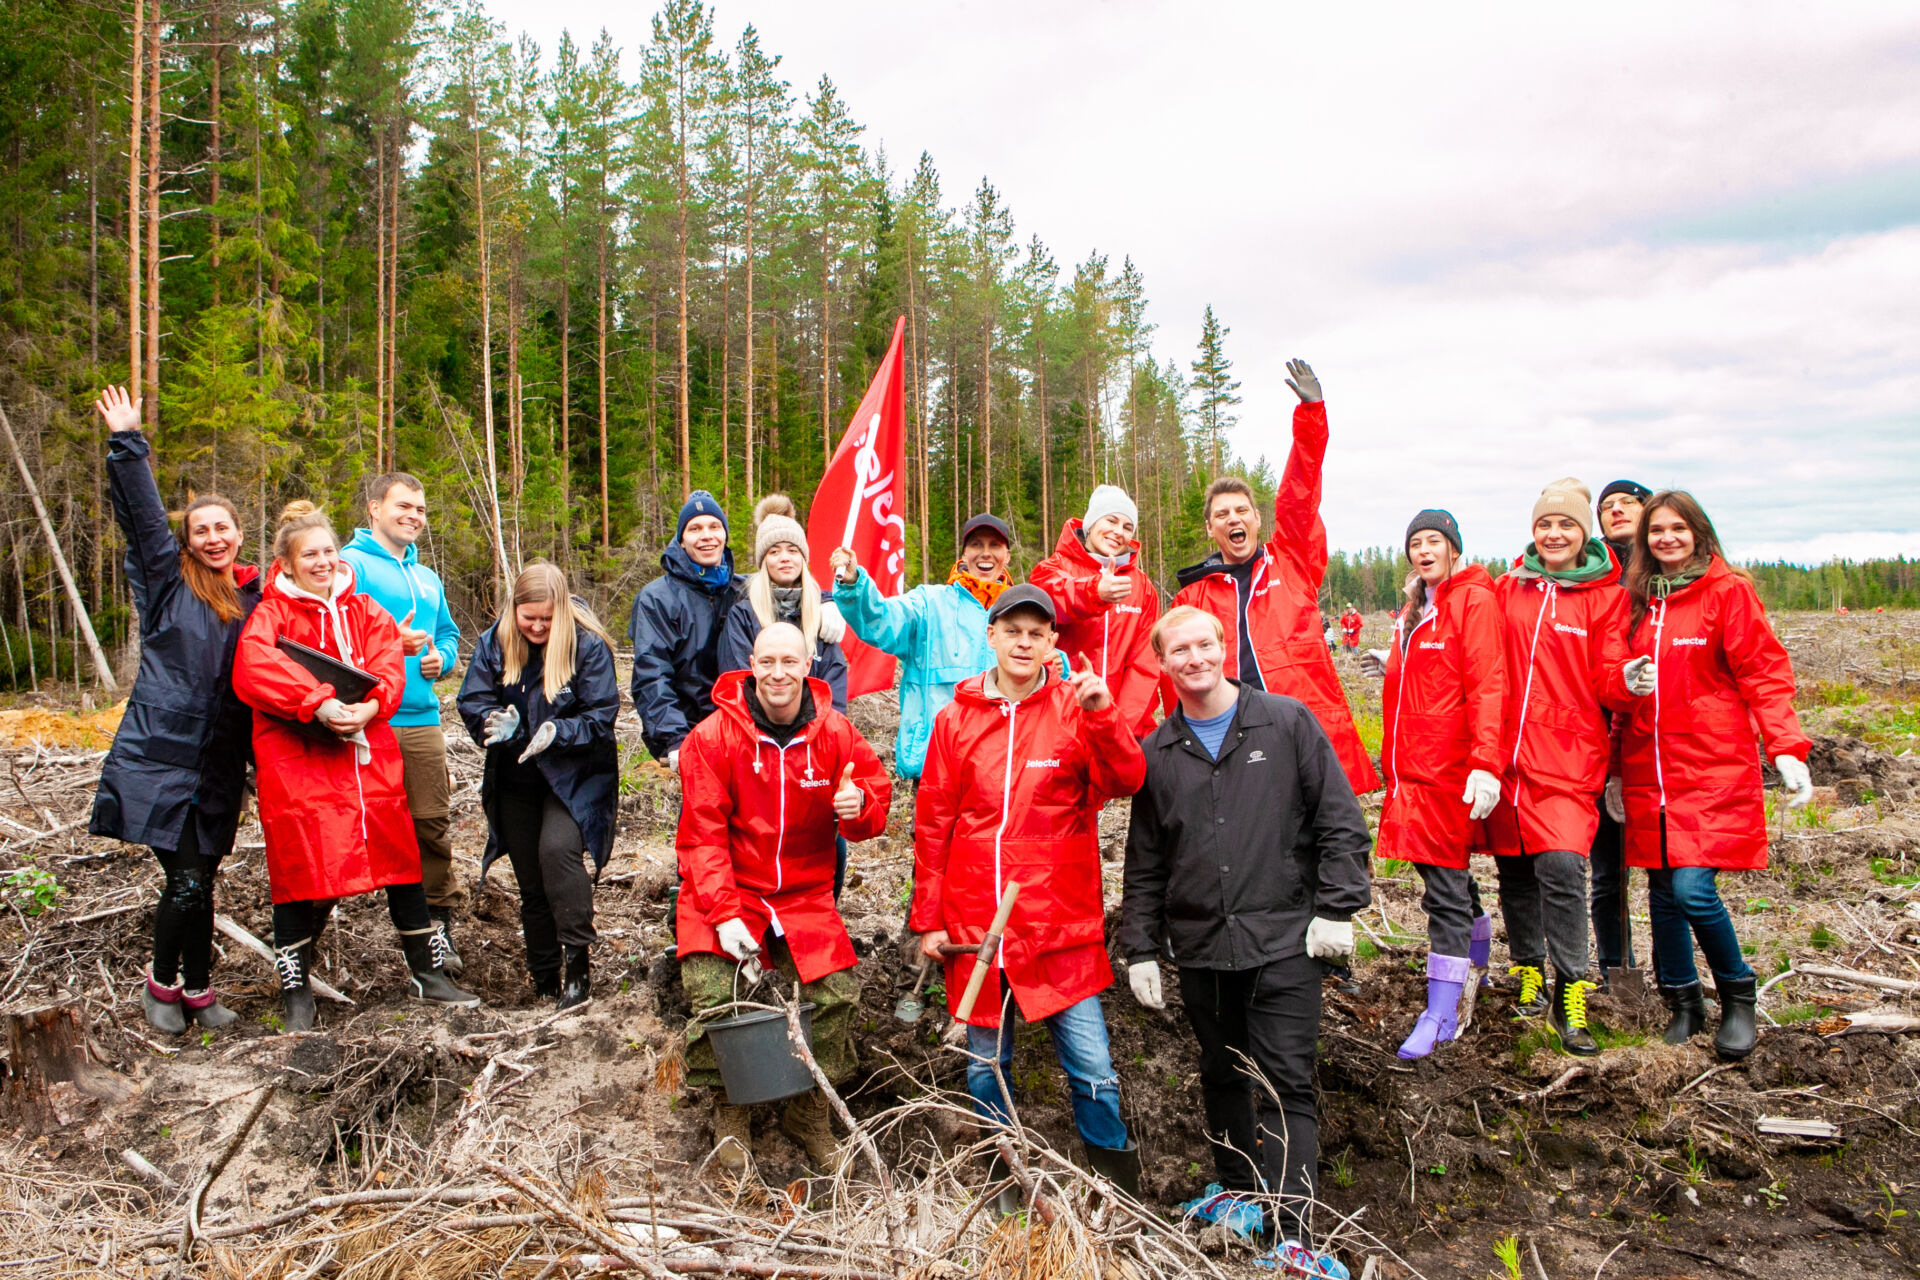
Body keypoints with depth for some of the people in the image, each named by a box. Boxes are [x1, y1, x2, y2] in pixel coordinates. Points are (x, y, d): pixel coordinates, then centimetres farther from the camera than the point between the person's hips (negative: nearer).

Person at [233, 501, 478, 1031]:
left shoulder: (366, 611, 15)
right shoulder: (271, 614, 1)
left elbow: (388, 666, 0)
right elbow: (254, 669, -19)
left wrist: (370, 706, -20)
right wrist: (320, 704, -28)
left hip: (370, 754, 4)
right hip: (296, 762, -3)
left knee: (400, 858, 6)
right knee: (300, 868, -2)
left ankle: (429, 973, 20)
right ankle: (296, 993, 14)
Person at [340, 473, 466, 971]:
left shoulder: (427, 578, 23)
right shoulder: (350, 564, -1)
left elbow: (449, 632, 29)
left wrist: (442, 657, 7)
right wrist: (390, 641, -20)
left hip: (422, 719, 6)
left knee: (433, 823, 5)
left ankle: (438, 923, 18)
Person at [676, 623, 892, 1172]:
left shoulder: (835, 733, -2)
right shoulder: (713, 736, -10)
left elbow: (877, 794, 6)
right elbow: (702, 834, -11)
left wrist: (859, 808, -20)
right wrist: (723, 912, -21)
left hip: (806, 895, 2)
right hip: (727, 891, -2)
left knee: (837, 992, -13)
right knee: (714, 994, -19)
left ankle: (809, 1112, 13)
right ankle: (730, 1111, 8)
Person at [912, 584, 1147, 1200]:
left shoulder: (1075, 707, 0)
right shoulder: (957, 717, 4)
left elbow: (1126, 781, -13)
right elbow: (932, 823, 7)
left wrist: (1102, 714, -28)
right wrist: (928, 917, 7)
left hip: (1061, 925, -2)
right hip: (974, 926, 2)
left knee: (1091, 1066, 1)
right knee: (985, 1063, 13)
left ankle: (1119, 1190, 22)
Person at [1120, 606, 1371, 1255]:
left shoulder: (1288, 723, -1)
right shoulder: (1156, 753, 7)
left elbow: (1341, 823, 0)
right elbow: (1145, 862, 12)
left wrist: (1335, 909, -6)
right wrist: (1140, 949, 9)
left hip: (1284, 942, -3)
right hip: (1201, 950, 4)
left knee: (1286, 1084, -5)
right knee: (1222, 1077, 16)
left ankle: (1290, 1230, -2)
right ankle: (1237, 1191, 35)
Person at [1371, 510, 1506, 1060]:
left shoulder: (1474, 600, -7)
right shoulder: (1416, 608, 18)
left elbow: (1487, 686, -16)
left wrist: (1486, 763, -24)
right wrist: (1392, 758, 19)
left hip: (1450, 767, -8)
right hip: (1412, 765, 8)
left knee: (1445, 889, -5)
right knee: (1449, 877, 18)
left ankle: (1441, 1014, -1)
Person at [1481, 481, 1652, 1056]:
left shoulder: (1605, 597, 3)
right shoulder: (1506, 588, 10)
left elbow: (1605, 680, 0)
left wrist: (1628, 680, -21)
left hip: (1567, 754, -3)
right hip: (1506, 753, 3)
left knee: (1561, 864, -18)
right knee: (1514, 869, 11)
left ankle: (1569, 993, -5)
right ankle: (1529, 970, 30)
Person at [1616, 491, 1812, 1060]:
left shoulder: (1728, 590, -2)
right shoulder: (1637, 601, 12)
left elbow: (1764, 673, -5)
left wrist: (1787, 749, -16)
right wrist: (1615, 770, 16)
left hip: (1715, 768, -5)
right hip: (1647, 772, 5)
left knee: (1693, 889, -13)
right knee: (1663, 894, 7)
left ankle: (1738, 996, 11)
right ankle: (1684, 1006, 23)